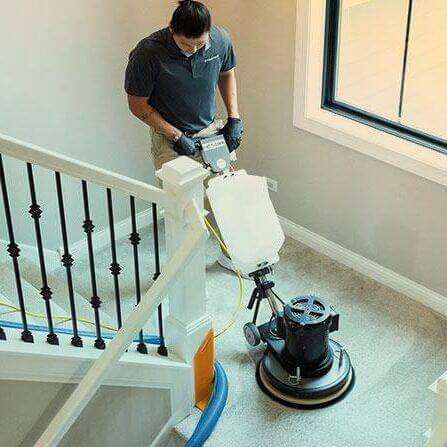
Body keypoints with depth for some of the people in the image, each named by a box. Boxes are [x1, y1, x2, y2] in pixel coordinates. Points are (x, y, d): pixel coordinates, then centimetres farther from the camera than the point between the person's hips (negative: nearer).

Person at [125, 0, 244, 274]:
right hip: (171, 138, -4)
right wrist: (176, 136, -19)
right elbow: (138, 105, -15)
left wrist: (234, 117, -2)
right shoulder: (148, 54, -27)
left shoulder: (221, 40, -14)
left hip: (211, 130, 4)